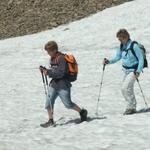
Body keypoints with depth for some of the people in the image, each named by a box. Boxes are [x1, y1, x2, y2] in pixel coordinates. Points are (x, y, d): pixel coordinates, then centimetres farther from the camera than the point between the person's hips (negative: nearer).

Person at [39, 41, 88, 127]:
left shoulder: (61, 58, -17)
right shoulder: (53, 59, 11)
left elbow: (60, 73, -22)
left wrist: (48, 72, -23)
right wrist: (45, 70, 4)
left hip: (63, 85, -8)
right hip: (54, 84, 8)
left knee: (68, 104, 2)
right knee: (49, 103, -1)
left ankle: (82, 112, 23)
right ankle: (50, 121, 8)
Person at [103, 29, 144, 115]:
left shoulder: (134, 46, -20)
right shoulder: (122, 46, 3)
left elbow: (141, 59, -16)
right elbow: (117, 57, 11)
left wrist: (138, 71, -22)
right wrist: (108, 61, -6)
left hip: (134, 70, -8)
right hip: (126, 70, 8)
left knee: (125, 88, -17)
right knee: (128, 90, 11)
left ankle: (131, 107, -7)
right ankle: (132, 106, 24)